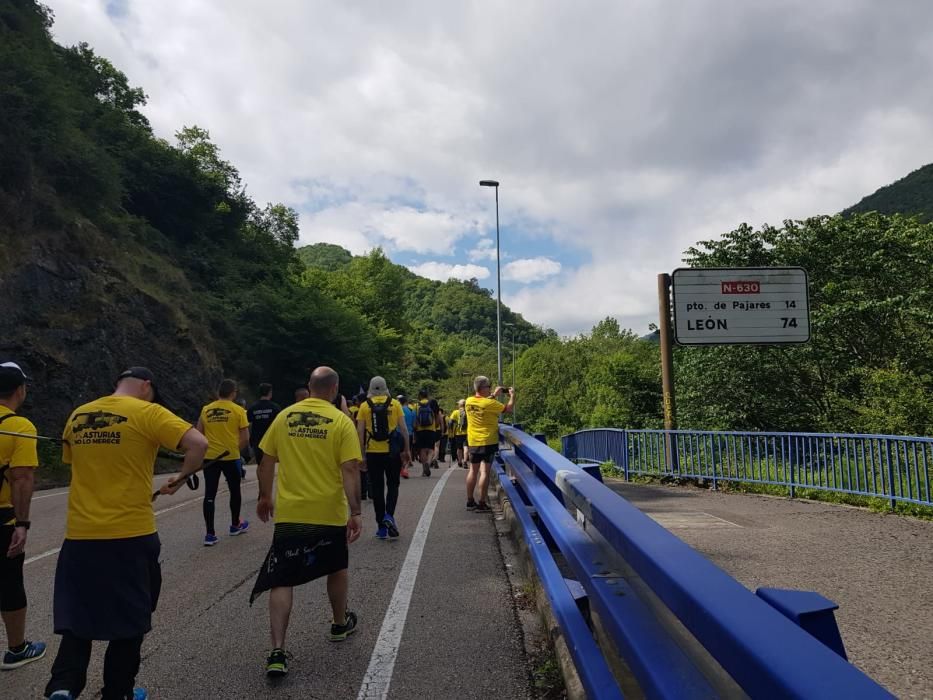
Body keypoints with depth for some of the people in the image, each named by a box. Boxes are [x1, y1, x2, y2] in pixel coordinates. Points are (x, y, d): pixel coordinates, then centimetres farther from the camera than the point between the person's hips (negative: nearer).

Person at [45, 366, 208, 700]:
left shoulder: (77, 416, 8)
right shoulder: (146, 412, -10)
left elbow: (71, 463, 21)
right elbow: (198, 443, -22)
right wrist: (181, 478, -7)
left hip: (79, 534, 5)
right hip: (130, 534, -4)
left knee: (78, 614, 19)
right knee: (129, 618, 13)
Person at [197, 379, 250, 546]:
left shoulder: (206, 410, 4)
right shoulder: (238, 410, -6)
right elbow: (245, 439, -7)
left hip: (209, 457, 2)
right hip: (230, 457, -2)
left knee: (210, 495, 4)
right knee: (234, 491, 16)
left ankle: (210, 534, 3)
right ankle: (235, 525, 31)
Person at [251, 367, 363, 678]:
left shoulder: (284, 417, 1)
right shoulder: (341, 422, -8)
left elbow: (266, 461, 5)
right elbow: (350, 469, -15)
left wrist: (264, 497, 18)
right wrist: (355, 512, -13)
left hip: (288, 512, 1)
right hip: (329, 512, -1)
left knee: (282, 581, 6)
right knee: (336, 569, 22)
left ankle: (277, 652, -1)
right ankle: (340, 624, 41)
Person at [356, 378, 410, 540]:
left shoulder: (364, 406, 1)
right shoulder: (395, 404, 1)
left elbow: (360, 432, -1)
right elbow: (403, 429, -1)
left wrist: (362, 455, 4)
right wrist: (406, 450, 6)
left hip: (373, 453, 0)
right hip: (392, 452, 0)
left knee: (377, 488, 9)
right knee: (393, 485, 14)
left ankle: (381, 526, 13)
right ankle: (389, 515, -7)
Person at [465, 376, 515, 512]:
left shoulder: (469, 401, -1)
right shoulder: (490, 403, -17)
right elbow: (509, 409, -8)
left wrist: (493, 395, 19)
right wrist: (512, 395, 7)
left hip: (473, 442, 6)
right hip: (488, 441, -6)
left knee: (473, 470, 13)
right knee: (485, 471, -2)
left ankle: (470, 501, 20)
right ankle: (481, 504, -1)